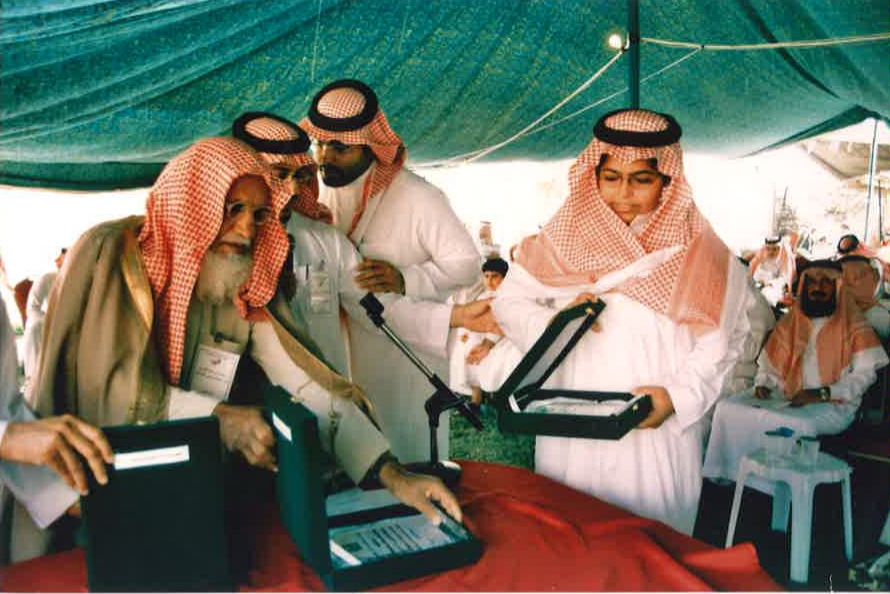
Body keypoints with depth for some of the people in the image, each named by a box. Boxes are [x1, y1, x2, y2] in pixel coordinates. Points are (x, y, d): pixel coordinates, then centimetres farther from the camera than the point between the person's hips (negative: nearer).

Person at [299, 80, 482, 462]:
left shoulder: (417, 197, -17)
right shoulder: (319, 189, 2)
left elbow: (466, 263, -14)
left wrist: (406, 281, -28)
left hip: (408, 350, -5)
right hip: (347, 345, 5)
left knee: (409, 452, 7)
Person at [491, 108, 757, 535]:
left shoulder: (696, 251, 0)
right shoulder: (566, 236, 3)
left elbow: (715, 344, -2)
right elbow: (509, 301, 3)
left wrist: (678, 396, -16)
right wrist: (554, 324, -14)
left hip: (657, 439, -1)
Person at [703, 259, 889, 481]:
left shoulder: (853, 326, 3)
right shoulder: (790, 321, 16)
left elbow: (865, 372, -6)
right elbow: (769, 363, 20)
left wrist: (822, 393, -18)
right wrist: (763, 384, -1)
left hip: (834, 405, -4)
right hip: (787, 401, 4)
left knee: (800, 425, -37)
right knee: (728, 409, -19)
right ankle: (730, 473, -7)